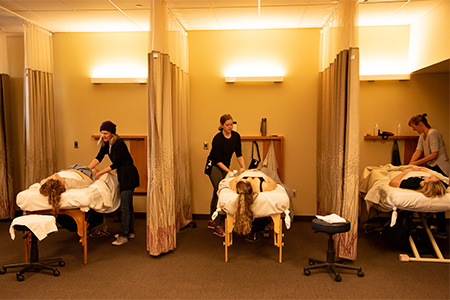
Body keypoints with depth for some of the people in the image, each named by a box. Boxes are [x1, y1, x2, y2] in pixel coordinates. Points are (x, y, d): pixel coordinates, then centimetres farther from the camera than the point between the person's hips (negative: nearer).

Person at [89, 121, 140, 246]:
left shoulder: (119, 144, -20)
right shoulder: (106, 144, 8)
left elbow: (115, 164, -19)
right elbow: (98, 158, 5)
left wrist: (99, 173, -15)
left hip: (129, 176, -10)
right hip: (123, 176, 10)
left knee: (124, 206, -7)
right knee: (128, 205, 16)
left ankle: (123, 236, 0)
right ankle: (130, 232, 26)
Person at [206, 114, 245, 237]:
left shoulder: (236, 136, -5)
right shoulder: (217, 139, -23)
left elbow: (239, 154, 1)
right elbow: (217, 160, -20)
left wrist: (242, 167, -11)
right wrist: (229, 171, -22)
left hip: (225, 166, 6)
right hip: (214, 166, -6)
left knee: (217, 193, 10)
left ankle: (212, 221, 22)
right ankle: (217, 226, -12)